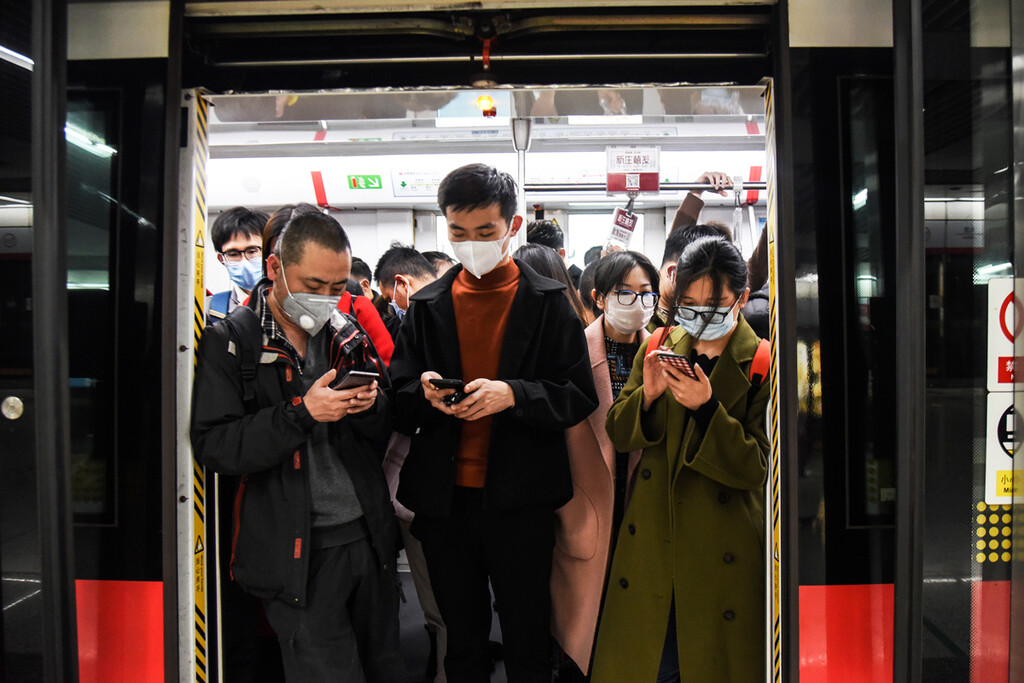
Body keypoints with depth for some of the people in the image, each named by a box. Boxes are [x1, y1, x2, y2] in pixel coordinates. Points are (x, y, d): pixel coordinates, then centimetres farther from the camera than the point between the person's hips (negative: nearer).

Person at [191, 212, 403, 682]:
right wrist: (301, 414, -25)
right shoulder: (230, 342, -7)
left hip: (368, 534, 5)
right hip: (298, 550, -5)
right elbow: (213, 446, -14)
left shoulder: (346, 334, 9)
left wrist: (370, 405, -9)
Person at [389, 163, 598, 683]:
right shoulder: (427, 305, 8)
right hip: (444, 500, 3)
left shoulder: (547, 301, 0)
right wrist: (424, 394, -15)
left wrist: (513, 394, -21)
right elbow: (400, 406, 7)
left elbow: (579, 396, -5)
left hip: (521, 502, -2)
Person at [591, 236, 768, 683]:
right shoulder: (658, 347, 4)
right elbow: (618, 434, 4)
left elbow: (756, 468, -12)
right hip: (651, 539, 3)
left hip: (723, 551, -3)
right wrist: (648, 394, -16)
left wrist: (705, 408, -25)